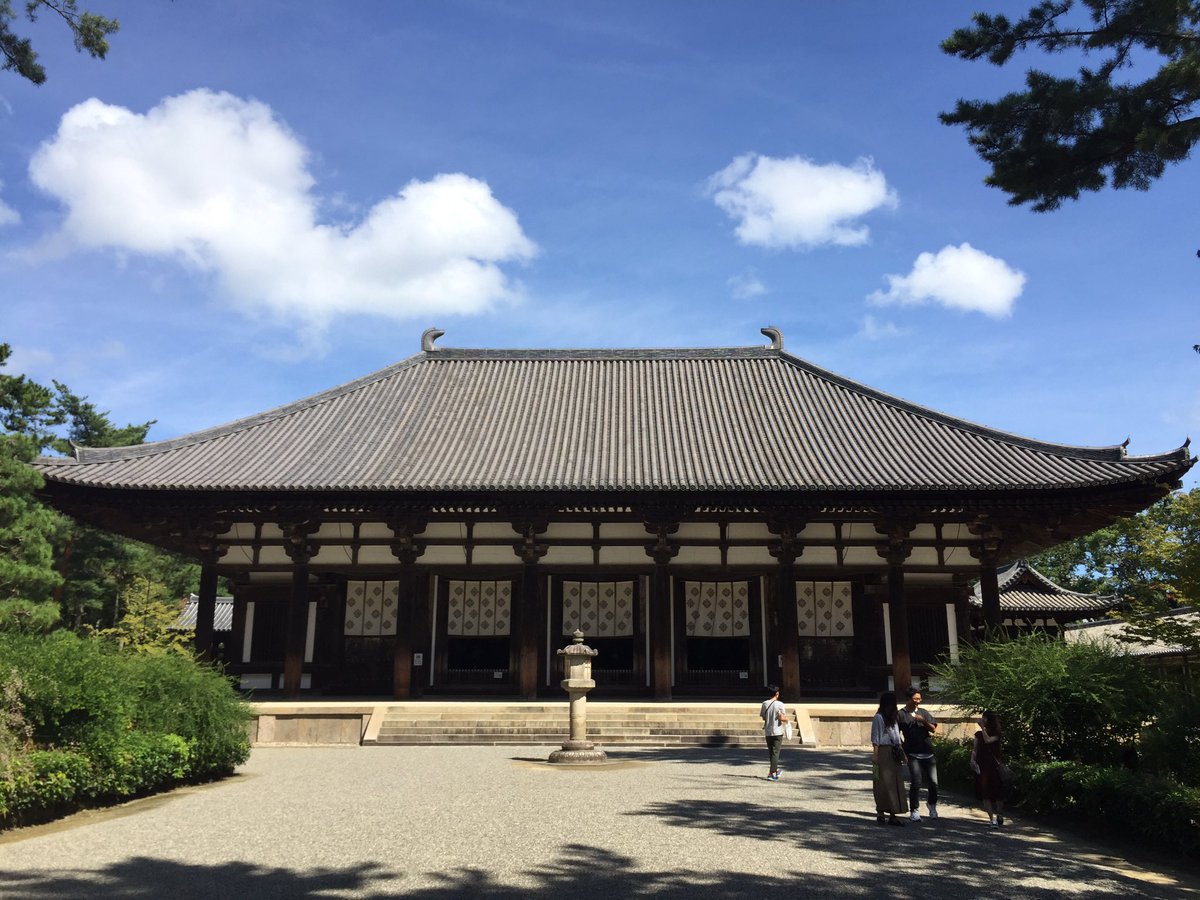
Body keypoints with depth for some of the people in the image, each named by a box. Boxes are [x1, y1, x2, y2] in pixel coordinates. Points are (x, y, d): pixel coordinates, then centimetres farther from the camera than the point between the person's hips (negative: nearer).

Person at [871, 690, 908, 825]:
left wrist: (902, 753, 12)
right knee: (883, 784, -2)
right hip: (883, 752, -8)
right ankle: (880, 814, 7)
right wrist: (876, 759, -15)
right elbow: (875, 740, -11)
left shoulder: (894, 716, 15)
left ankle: (892, 815, 11)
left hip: (893, 754, 8)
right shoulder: (878, 717, -8)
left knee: (895, 784, 6)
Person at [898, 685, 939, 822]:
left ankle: (932, 807, 27)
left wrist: (923, 721, -12)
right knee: (916, 783, -8)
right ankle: (915, 811, 4)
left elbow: (933, 729, 5)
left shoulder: (924, 713, 13)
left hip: (928, 753, 4)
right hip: (913, 754, -4)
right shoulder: (901, 714, 1)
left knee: (933, 782, 5)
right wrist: (902, 751, -4)